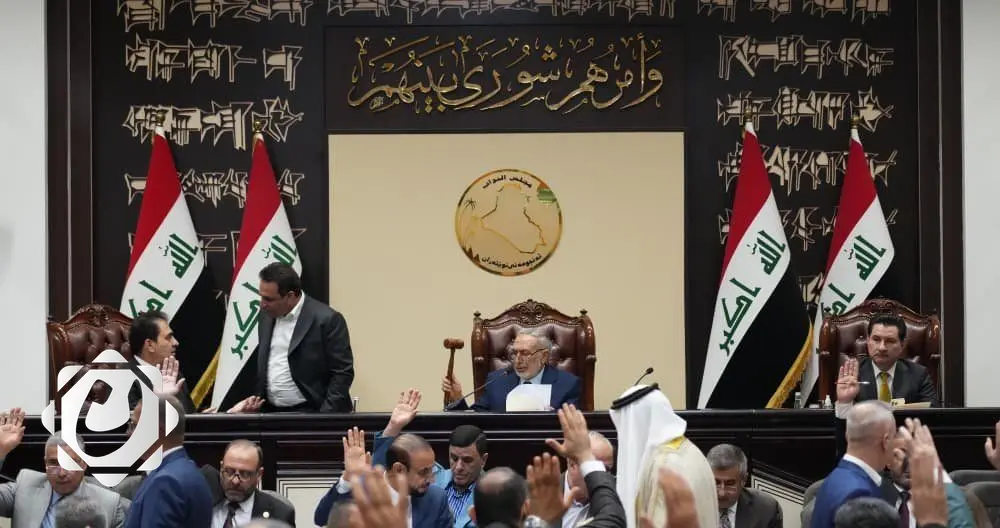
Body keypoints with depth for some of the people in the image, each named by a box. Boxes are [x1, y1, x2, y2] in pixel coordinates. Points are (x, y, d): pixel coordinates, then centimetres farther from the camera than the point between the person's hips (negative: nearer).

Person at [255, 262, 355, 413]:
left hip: (311, 415, -6)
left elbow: (342, 373, -11)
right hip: (270, 413, 6)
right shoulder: (267, 316, 9)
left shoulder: (326, 319, -12)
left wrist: (325, 418, -16)